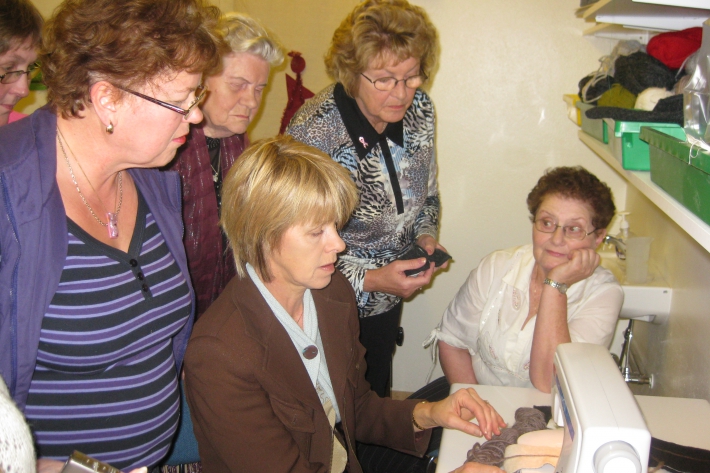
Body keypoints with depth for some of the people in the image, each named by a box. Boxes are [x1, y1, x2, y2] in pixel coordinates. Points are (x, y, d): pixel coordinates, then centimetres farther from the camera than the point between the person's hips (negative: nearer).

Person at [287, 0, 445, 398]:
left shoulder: (419, 108, -8)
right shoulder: (314, 132, -28)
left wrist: (426, 235, -10)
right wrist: (369, 279, -31)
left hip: (389, 296, 6)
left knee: (378, 394, 26)